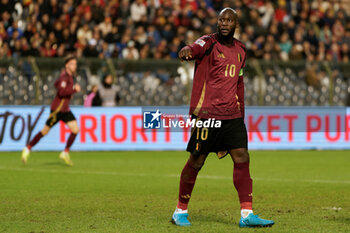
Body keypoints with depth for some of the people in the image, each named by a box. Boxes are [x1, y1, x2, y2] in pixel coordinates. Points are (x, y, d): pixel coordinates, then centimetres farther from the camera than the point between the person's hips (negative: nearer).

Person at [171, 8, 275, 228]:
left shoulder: (240, 50, 15)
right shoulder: (209, 43, -5)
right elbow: (196, 48, -29)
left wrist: (241, 112, 21)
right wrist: (187, 51, -52)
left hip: (232, 116, 6)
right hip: (206, 114, -6)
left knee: (242, 158, -4)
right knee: (196, 161, 0)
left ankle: (247, 214, -4)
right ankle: (180, 212, 14)